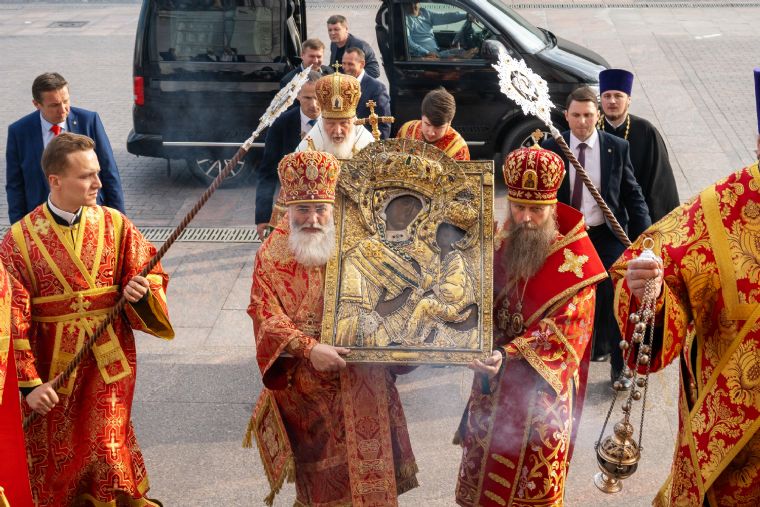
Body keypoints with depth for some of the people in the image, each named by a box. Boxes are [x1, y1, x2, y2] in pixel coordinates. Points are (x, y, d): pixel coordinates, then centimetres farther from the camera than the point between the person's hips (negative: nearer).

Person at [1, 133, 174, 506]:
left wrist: (141, 292, -21)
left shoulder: (114, 225, -1)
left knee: (108, 454, 2)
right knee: (56, 464, 13)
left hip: (109, 365, 1)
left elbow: (151, 276, 3)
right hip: (52, 369, -1)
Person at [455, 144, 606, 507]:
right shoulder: (499, 246, 1)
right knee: (483, 472, 16)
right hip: (492, 382, 5)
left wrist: (509, 355, -28)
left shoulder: (573, 261, -14)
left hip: (540, 388, -4)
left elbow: (565, 329, -18)